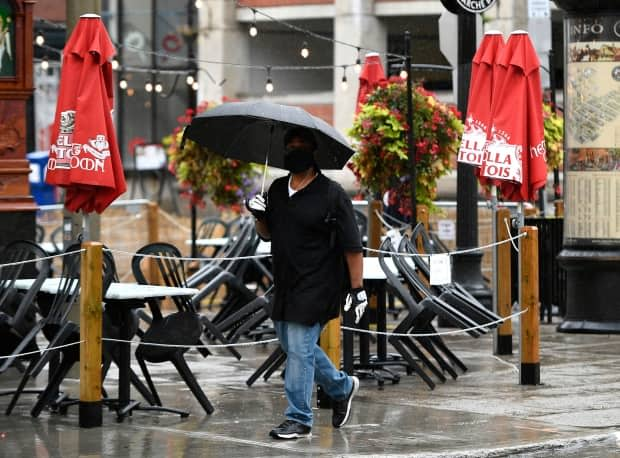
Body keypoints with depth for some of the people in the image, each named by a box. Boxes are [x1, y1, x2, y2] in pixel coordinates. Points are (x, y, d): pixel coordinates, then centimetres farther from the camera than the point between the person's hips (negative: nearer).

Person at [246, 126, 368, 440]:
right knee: (293, 346, 17)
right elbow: (267, 234, 21)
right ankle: (341, 387, 38)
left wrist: (357, 288, -13)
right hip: (285, 285, 8)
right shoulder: (277, 189, 10)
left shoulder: (331, 195, -11)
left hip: (316, 287, -8)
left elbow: (352, 245, -11)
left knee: (300, 350, -9)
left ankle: (299, 420, -1)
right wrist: (259, 217, -1)